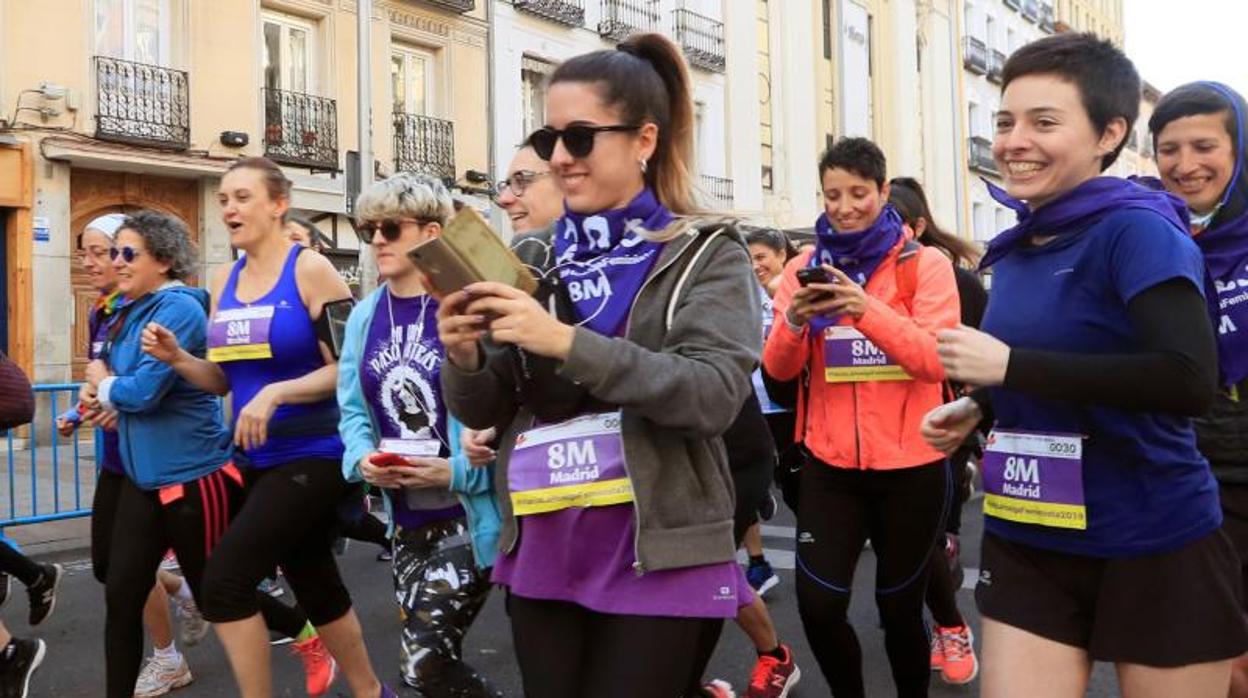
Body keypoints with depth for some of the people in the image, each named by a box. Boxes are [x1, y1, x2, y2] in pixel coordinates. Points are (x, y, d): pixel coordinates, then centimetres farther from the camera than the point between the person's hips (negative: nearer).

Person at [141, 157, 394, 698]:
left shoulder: (310, 270, -10)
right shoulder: (225, 280, 9)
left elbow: (349, 368, -15)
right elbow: (225, 379, 14)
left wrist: (275, 393, -23)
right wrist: (176, 358, -3)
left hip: (313, 456, -7)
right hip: (256, 460, 7)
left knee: (225, 578, -15)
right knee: (314, 585, 17)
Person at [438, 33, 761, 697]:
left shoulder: (705, 255, -4)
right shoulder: (531, 258, 6)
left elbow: (713, 395, -19)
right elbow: (483, 412, 7)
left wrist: (566, 342, -26)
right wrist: (465, 358, -15)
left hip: (656, 555, -4)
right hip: (540, 550, 4)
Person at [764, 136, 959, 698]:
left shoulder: (925, 264, -3)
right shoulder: (804, 268, 5)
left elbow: (937, 360, -16)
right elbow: (779, 369, -2)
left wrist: (866, 308, -30)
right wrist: (794, 321, -23)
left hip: (910, 466, -2)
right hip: (829, 465, 2)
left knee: (899, 606, 9)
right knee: (818, 604, -3)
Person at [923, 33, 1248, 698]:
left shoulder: (1139, 230, -14)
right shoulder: (1014, 251, 7)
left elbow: (1188, 382, -29)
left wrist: (1007, 366, -25)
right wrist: (979, 406, 3)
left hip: (1152, 550, -6)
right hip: (1024, 543, 6)